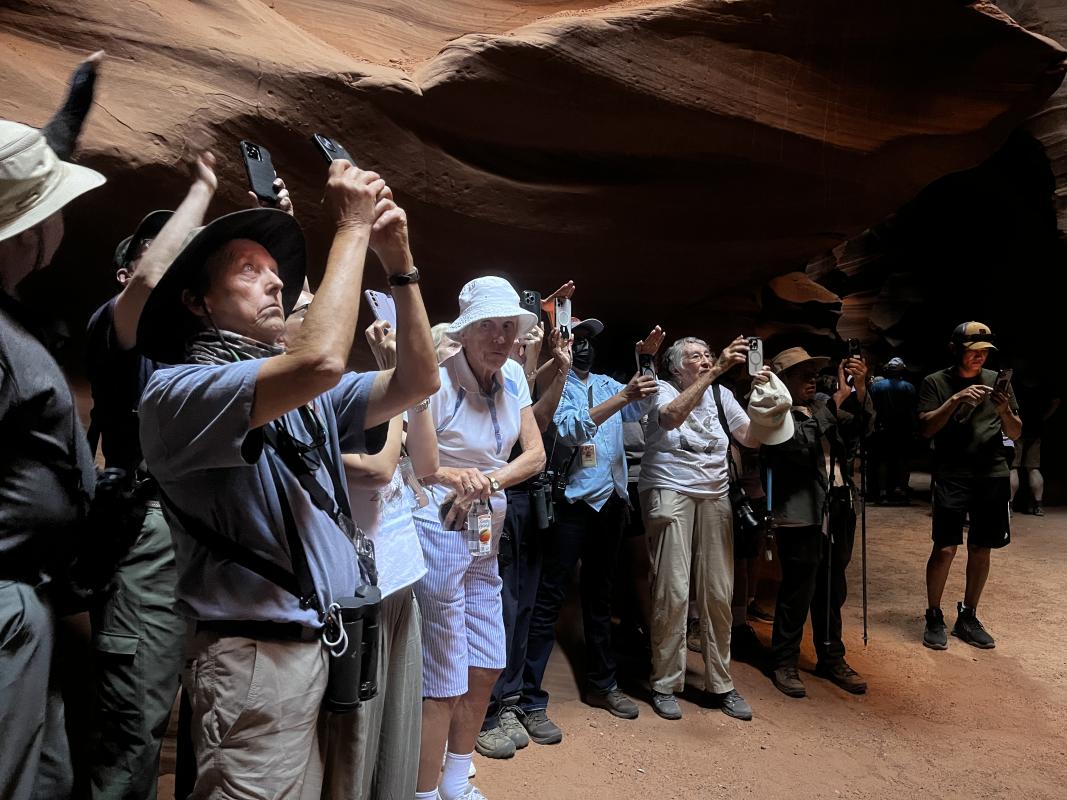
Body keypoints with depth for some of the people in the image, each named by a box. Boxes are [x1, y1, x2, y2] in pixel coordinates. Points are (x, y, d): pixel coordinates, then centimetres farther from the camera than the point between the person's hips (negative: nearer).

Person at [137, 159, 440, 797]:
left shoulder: (309, 397, 12)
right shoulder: (175, 390, -13)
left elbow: (417, 382, 3)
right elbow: (321, 360, -30)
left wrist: (398, 261, -5)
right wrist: (352, 229, -18)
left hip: (331, 644, 7)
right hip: (257, 656, -7)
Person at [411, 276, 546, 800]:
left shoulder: (512, 376, 3)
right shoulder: (439, 378, -16)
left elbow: (535, 455, 1)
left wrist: (487, 481, -16)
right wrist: (449, 474, -38)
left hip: (485, 535, 7)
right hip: (437, 533, -7)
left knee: (485, 668, 15)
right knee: (443, 676, 0)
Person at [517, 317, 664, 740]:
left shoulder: (605, 383, 14)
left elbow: (638, 409, 0)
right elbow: (569, 428, -20)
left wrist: (647, 360, -11)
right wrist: (622, 397, -27)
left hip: (610, 500, 7)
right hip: (573, 501, -7)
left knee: (599, 594, 17)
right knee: (549, 598, -5)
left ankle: (601, 685, 31)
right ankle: (530, 701, 2)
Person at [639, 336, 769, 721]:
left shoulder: (721, 395, 13)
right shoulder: (663, 390, -1)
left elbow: (751, 438, 7)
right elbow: (672, 417, -24)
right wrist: (715, 371, -28)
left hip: (714, 496, 5)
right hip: (670, 494, -4)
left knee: (719, 592, 4)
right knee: (673, 592, -7)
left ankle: (720, 683, 19)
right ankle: (665, 685, 8)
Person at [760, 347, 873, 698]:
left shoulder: (823, 406, 12)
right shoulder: (775, 414, -8)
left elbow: (860, 428, 4)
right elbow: (802, 444, -23)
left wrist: (860, 389, -10)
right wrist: (839, 397, -21)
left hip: (839, 508, 7)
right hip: (802, 514, -7)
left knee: (833, 590, 16)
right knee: (798, 592, 0)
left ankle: (831, 659, 32)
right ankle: (783, 663, 17)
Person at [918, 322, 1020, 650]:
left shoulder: (996, 380, 10)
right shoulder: (935, 383, 2)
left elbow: (1015, 433, 9)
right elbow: (925, 428, -8)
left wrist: (1005, 410, -11)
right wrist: (955, 400, -19)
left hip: (993, 476, 4)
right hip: (952, 477, -3)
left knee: (981, 549, 9)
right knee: (945, 549, -6)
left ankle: (968, 617, 23)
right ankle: (934, 618, 10)